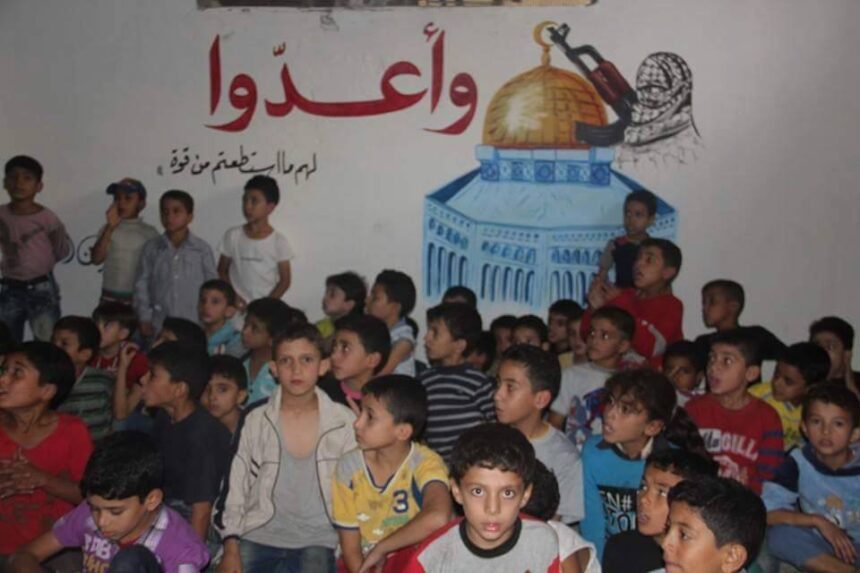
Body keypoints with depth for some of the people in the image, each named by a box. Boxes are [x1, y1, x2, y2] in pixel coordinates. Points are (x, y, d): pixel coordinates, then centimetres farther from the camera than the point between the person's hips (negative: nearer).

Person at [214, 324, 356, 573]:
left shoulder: (344, 422, -2)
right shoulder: (254, 419, 0)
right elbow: (233, 485, 5)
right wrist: (231, 550, -1)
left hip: (316, 539, -1)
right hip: (258, 535, 1)